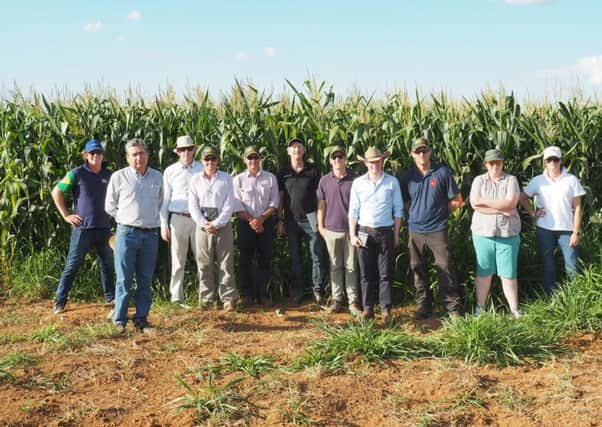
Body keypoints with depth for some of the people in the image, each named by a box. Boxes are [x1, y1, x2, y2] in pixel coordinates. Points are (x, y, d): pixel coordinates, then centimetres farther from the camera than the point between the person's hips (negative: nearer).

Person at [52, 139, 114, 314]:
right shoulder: (77, 173, -6)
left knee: (107, 263, 14)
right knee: (72, 265, -2)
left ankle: (110, 297, 28)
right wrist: (66, 215, -4)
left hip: (104, 227, 4)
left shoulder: (108, 175, 6)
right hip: (83, 227, -4)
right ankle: (60, 301, 4)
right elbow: (56, 192, -2)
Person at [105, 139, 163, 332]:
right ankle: (119, 321, 5)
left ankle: (141, 319, 15)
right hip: (127, 233, -3)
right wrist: (127, 219, 6)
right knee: (124, 280, -2)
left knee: (146, 280, 7)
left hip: (151, 235, 3)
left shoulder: (157, 177, 8)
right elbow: (110, 206, 7)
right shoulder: (119, 177, -1)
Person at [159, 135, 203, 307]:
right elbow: (164, 199, 8)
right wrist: (163, 225, 3)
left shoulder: (202, 170, 6)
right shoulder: (170, 171, 6)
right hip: (178, 218, 0)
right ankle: (176, 298, 10)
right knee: (178, 261, 3)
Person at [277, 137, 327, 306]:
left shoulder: (312, 171, 2)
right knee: (295, 258, 8)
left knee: (317, 255, -3)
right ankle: (297, 291, 16)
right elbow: (280, 198, 8)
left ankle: (318, 290, 5)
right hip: (291, 220, 2)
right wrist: (280, 220, 3)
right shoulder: (283, 173, 6)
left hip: (310, 219, -1)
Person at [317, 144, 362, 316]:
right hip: (332, 230, 2)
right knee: (335, 266, 8)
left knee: (351, 266, 3)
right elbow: (321, 204, 8)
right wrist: (320, 226, 6)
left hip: (350, 229, -2)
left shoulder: (354, 180, -3)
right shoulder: (325, 181, 3)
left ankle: (353, 301, 7)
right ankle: (337, 299, 15)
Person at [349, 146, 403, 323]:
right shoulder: (358, 183, 4)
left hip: (385, 232, -1)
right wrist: (352, 235, 0)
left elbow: (398, 210, 4)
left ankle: (386, 309, 6)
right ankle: (368, 308, 11)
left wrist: (396, 234, 2)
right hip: (364, 232, 1)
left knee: (385, 273, 1)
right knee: (366, 273, 4)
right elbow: (353, 211, 6)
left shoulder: (392, 182, 2)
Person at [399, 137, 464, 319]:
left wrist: (440, 212, 1)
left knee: (445, 269, -4)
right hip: (415, 230, 3)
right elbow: (404, 202, 16)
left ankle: (453, 308, 4)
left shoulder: (442, 172, -3)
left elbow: (457, 200, 1)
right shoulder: (408, 176, 4)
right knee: (419, 271, 10)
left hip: (437, 230, -3)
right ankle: (424, 307, 21)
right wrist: (417, 212, 4)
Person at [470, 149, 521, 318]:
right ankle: (480, 308, 14)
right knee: (484, 272, 7)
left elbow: (511, 203, -12)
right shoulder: (479, 180, 5)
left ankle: (515, 310, 7)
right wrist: (500, 209, -14)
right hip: (483, 233, 1)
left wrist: (485, 201, -12)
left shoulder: (511, 180, 3)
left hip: (508, 234, -1)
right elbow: (475, 204, -9)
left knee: (508, 273, 0)